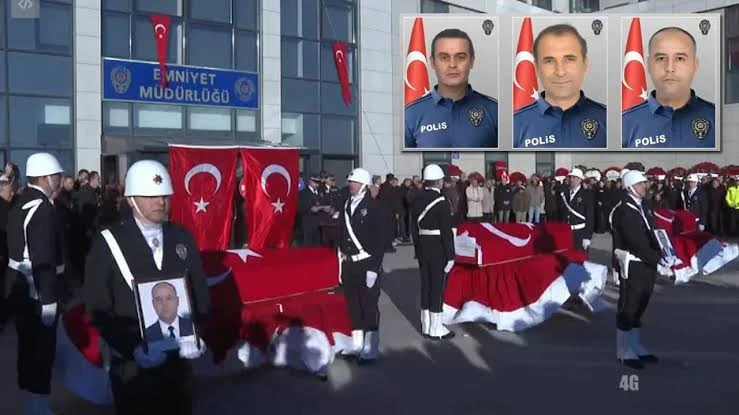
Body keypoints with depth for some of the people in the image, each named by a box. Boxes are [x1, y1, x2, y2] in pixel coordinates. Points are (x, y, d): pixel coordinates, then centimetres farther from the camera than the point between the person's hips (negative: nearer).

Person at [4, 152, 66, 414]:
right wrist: (48, 298, -23)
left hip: (21, 288, 10)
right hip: (36, 291, -10)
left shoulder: (21, 204, 10)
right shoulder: (41, 208, -20)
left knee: (29, 346, 19)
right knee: (42, 349, 0)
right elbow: (44, 260, -25)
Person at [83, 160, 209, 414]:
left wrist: (197, 336, -7)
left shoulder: (182, 237, 5)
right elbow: (98, 308, -8)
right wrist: (134, 349, -17)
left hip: (179, 359, 3)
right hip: (131, 363, -3)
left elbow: (200, 292, 7)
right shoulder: (108, 243, -6)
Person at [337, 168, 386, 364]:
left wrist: (373, 267, -17)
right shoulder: (346, 206, 11)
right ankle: (357, 345, 27)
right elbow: (341, 235, 14)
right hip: (349, 265, 6)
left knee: (369, 307, 0)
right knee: (353, 306, 14)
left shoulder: (375, 207, -9)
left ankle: (371, 349, 9)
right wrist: (342, 262, 11)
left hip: (367, 265, -6)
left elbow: (380, 239, -13)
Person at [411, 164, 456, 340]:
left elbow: (414, 227, 9)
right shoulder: (441, 202, -16)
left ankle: (426, 325, 23)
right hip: (439, 249, -7)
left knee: (426, 285, 13)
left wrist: (417, 248, 16)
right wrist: (450, 255, -11)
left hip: (423, 247, 7)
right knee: (438, 287, 0)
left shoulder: (417, 200, 4)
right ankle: (435, 329, 6)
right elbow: (446, 232, -17)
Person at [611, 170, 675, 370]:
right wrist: (659, 260, -20)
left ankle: (636, 348, 29)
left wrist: (662, 255, -2)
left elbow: (653, 235, 13)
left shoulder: (644, 208, 13)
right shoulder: (624, 210, -15)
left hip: (647, 265, 9)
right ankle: (625, 353, 11)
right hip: (632, 267, -9)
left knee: (638, 309, 18)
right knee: (628, 309, 1)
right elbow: (637, 242, -20)